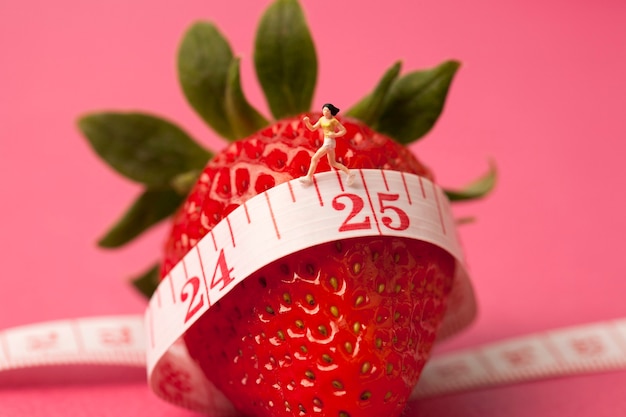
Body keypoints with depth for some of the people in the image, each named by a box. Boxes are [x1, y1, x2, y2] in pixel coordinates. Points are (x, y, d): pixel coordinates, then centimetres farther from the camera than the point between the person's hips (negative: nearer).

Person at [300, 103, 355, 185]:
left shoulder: (333, 121, -11)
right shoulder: (322, 119, 9)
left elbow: (344, 130, -8)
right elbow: (312, 128, 9)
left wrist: (334, 135, -20)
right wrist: (307, 122, -7)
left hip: (330, 142, -9)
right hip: (326, 142, 9)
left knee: (314, 158, -6)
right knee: (333, 163, 13)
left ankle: (309, 177, 2)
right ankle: (349, 173, 16)